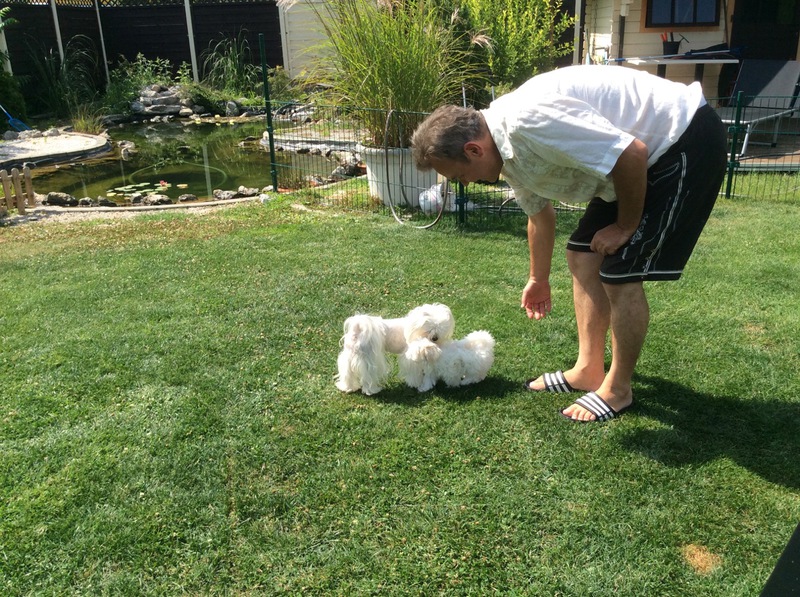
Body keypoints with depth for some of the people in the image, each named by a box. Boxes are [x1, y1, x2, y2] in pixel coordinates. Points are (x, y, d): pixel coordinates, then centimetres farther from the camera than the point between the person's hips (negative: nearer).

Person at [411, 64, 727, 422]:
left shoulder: (530, 122, -29)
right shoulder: (507, 152, 2)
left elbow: (632, 154, -29)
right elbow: (539, 213, 20)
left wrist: (626, 226, -13)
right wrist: (538, 279, 33)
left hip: (688, 141, -9)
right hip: (650, 154, 10)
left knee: (619, 273, -10)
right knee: (582, 257, 9)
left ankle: (617, 390, 9)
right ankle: (588, 371, 20)